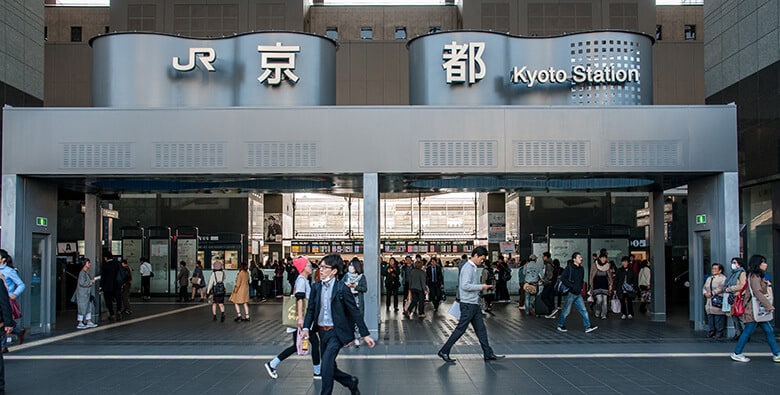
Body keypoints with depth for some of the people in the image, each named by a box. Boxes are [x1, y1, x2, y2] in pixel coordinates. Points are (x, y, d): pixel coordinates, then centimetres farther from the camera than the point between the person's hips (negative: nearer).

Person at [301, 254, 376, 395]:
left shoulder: (342, 289, -12)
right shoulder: (316, 287, 3)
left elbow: (355, 312, -9)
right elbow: (311, 309, 6)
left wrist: (365, 335, -10)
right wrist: (306, 328, -10)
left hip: (336, 332, -6)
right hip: (322, 332, 6)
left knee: (326, 363, -20)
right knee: (329, 368, 13)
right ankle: (351, 382, 37)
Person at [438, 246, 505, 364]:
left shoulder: (473, 268, 15)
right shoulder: (468, 267, -15)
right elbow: (465, 285, -25)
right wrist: (481, 287, -19)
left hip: (474, 304, 10)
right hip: (468, 304, -10)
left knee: (481, 329, 11)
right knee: (460, 329, -5)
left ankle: (488, 354, 15)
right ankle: (444, 351, 2)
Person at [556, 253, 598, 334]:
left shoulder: (581, 269, 12)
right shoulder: (569, 268, -10)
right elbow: (563, 278, -18)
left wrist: (580, 288, 11)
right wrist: (571, 286, -19)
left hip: (578, 294, 6)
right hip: (570, 293, -6)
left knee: (583, 310, 0)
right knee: (566, 311, 2)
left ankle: (588, 327, 0)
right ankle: (560, 325, 18)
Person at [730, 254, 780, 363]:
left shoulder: (759, 276, 17)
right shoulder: (754, 277, -14)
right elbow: (758, 293, -22)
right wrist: (769, 306, -21)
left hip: (760, 310, 10)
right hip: (754, 310, -10)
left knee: (769, 331, 7)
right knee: (748, 331, -3)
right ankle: (737, 354, 5)